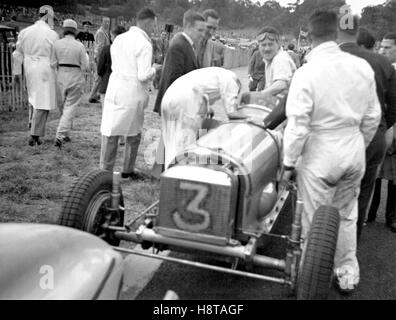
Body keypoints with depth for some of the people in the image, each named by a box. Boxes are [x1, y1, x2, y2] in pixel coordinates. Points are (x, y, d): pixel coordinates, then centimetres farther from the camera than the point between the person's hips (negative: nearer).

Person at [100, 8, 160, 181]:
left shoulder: (119, 38, 9)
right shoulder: (144, 44, -12)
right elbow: (144, 76, -18)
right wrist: (154, 69, 2)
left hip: (114, 90, 6)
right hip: (132, 94, -5)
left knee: (110, 133, 9)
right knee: (134, 134, 13)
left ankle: (105, 171, 12)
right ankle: (128, 170, 25)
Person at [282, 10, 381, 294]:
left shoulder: (307, 73, -16)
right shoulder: (362, 67, -2)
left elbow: (298, 125, -17)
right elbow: (373, 116, 6)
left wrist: (289, 163, -6)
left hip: (320, 153, -5)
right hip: (354, 150, 5)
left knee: (315, 220, 10)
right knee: (346, 216, 21)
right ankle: (347, 276, 34)